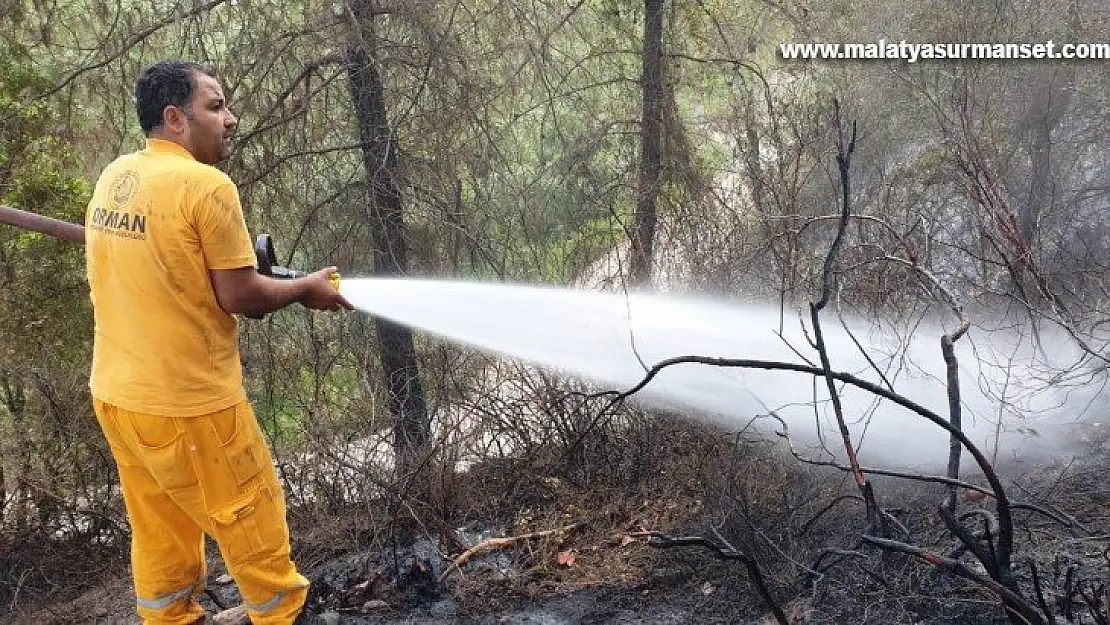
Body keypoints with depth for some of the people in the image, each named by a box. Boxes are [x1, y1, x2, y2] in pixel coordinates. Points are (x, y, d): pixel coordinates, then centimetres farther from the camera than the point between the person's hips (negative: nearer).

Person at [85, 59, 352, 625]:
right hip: (189, 403, -8)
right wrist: (306, 288, -1)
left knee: (158, 536, 19)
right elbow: (239, 296, -17)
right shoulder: (206, 185, -19)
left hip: (115, 393, 8)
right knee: (253, 527, 10)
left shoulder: (113, 176, 6)